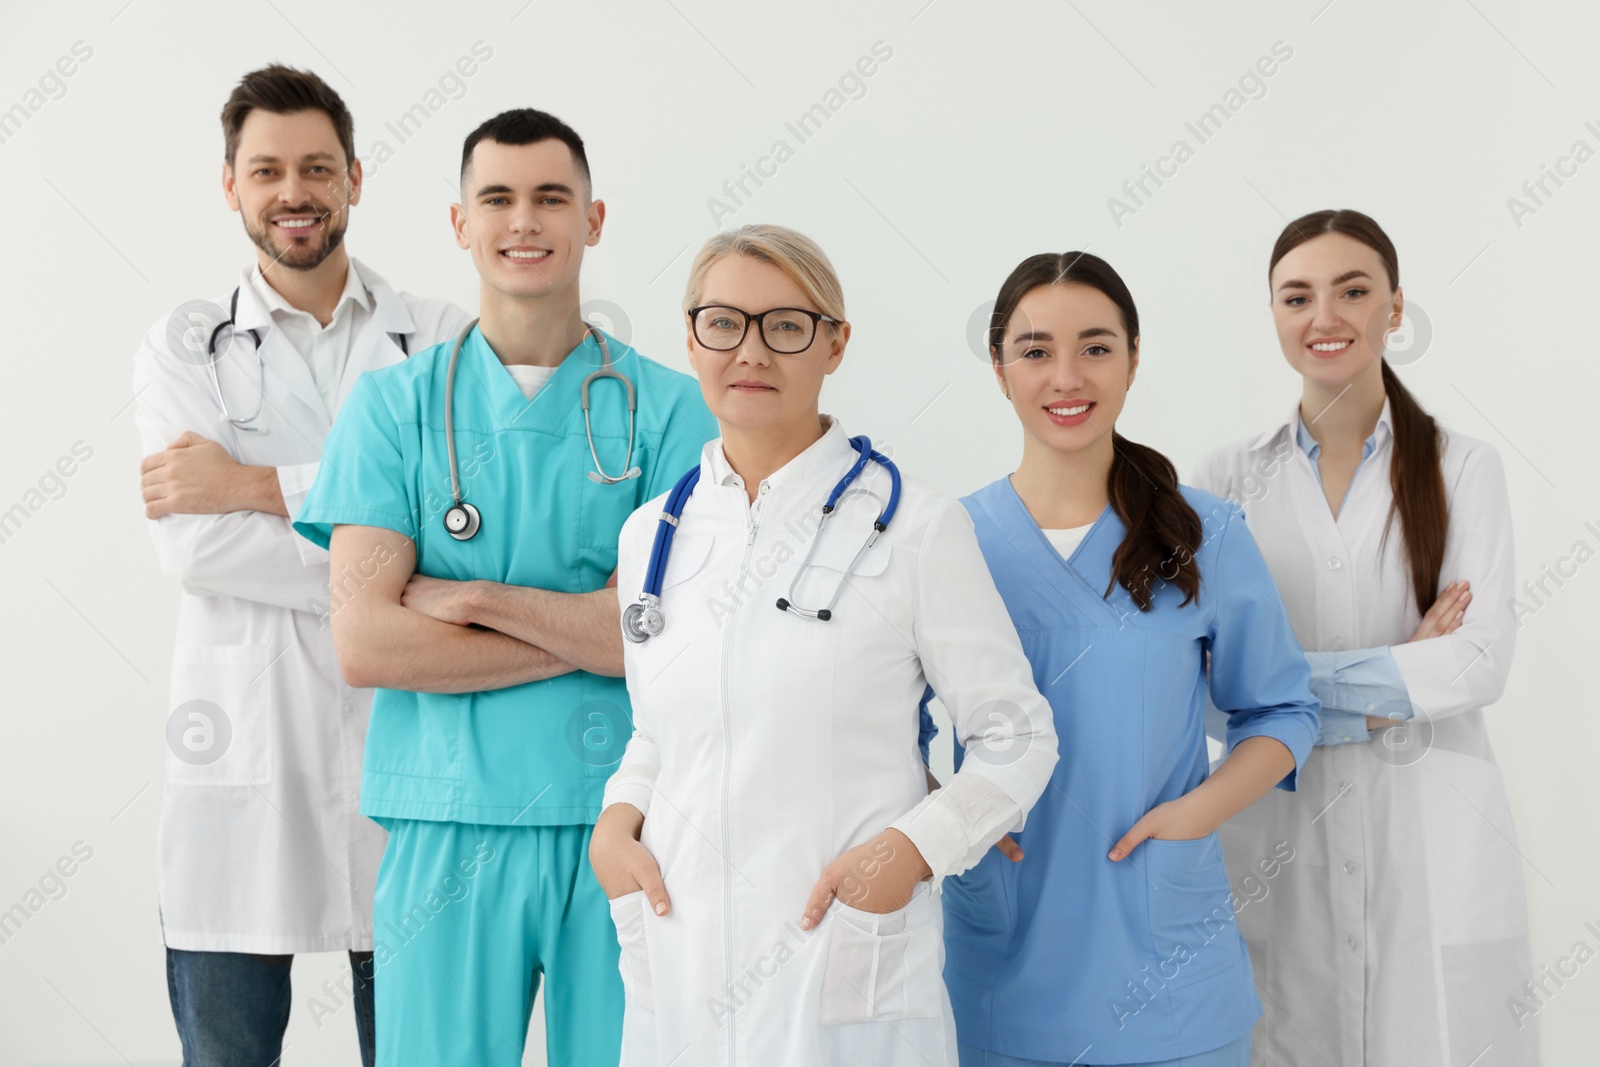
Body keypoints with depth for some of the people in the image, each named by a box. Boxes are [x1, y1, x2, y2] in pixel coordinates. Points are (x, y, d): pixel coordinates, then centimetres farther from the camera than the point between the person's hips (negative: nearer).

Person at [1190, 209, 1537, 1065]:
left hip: (1429, 837, 0)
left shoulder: (1462, 469, 2)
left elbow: (1481, 662, -7)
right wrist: (1396, 673, -11)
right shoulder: (1230, 479, 3)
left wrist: (1300, 677, -12)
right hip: (1278, 830, 1)